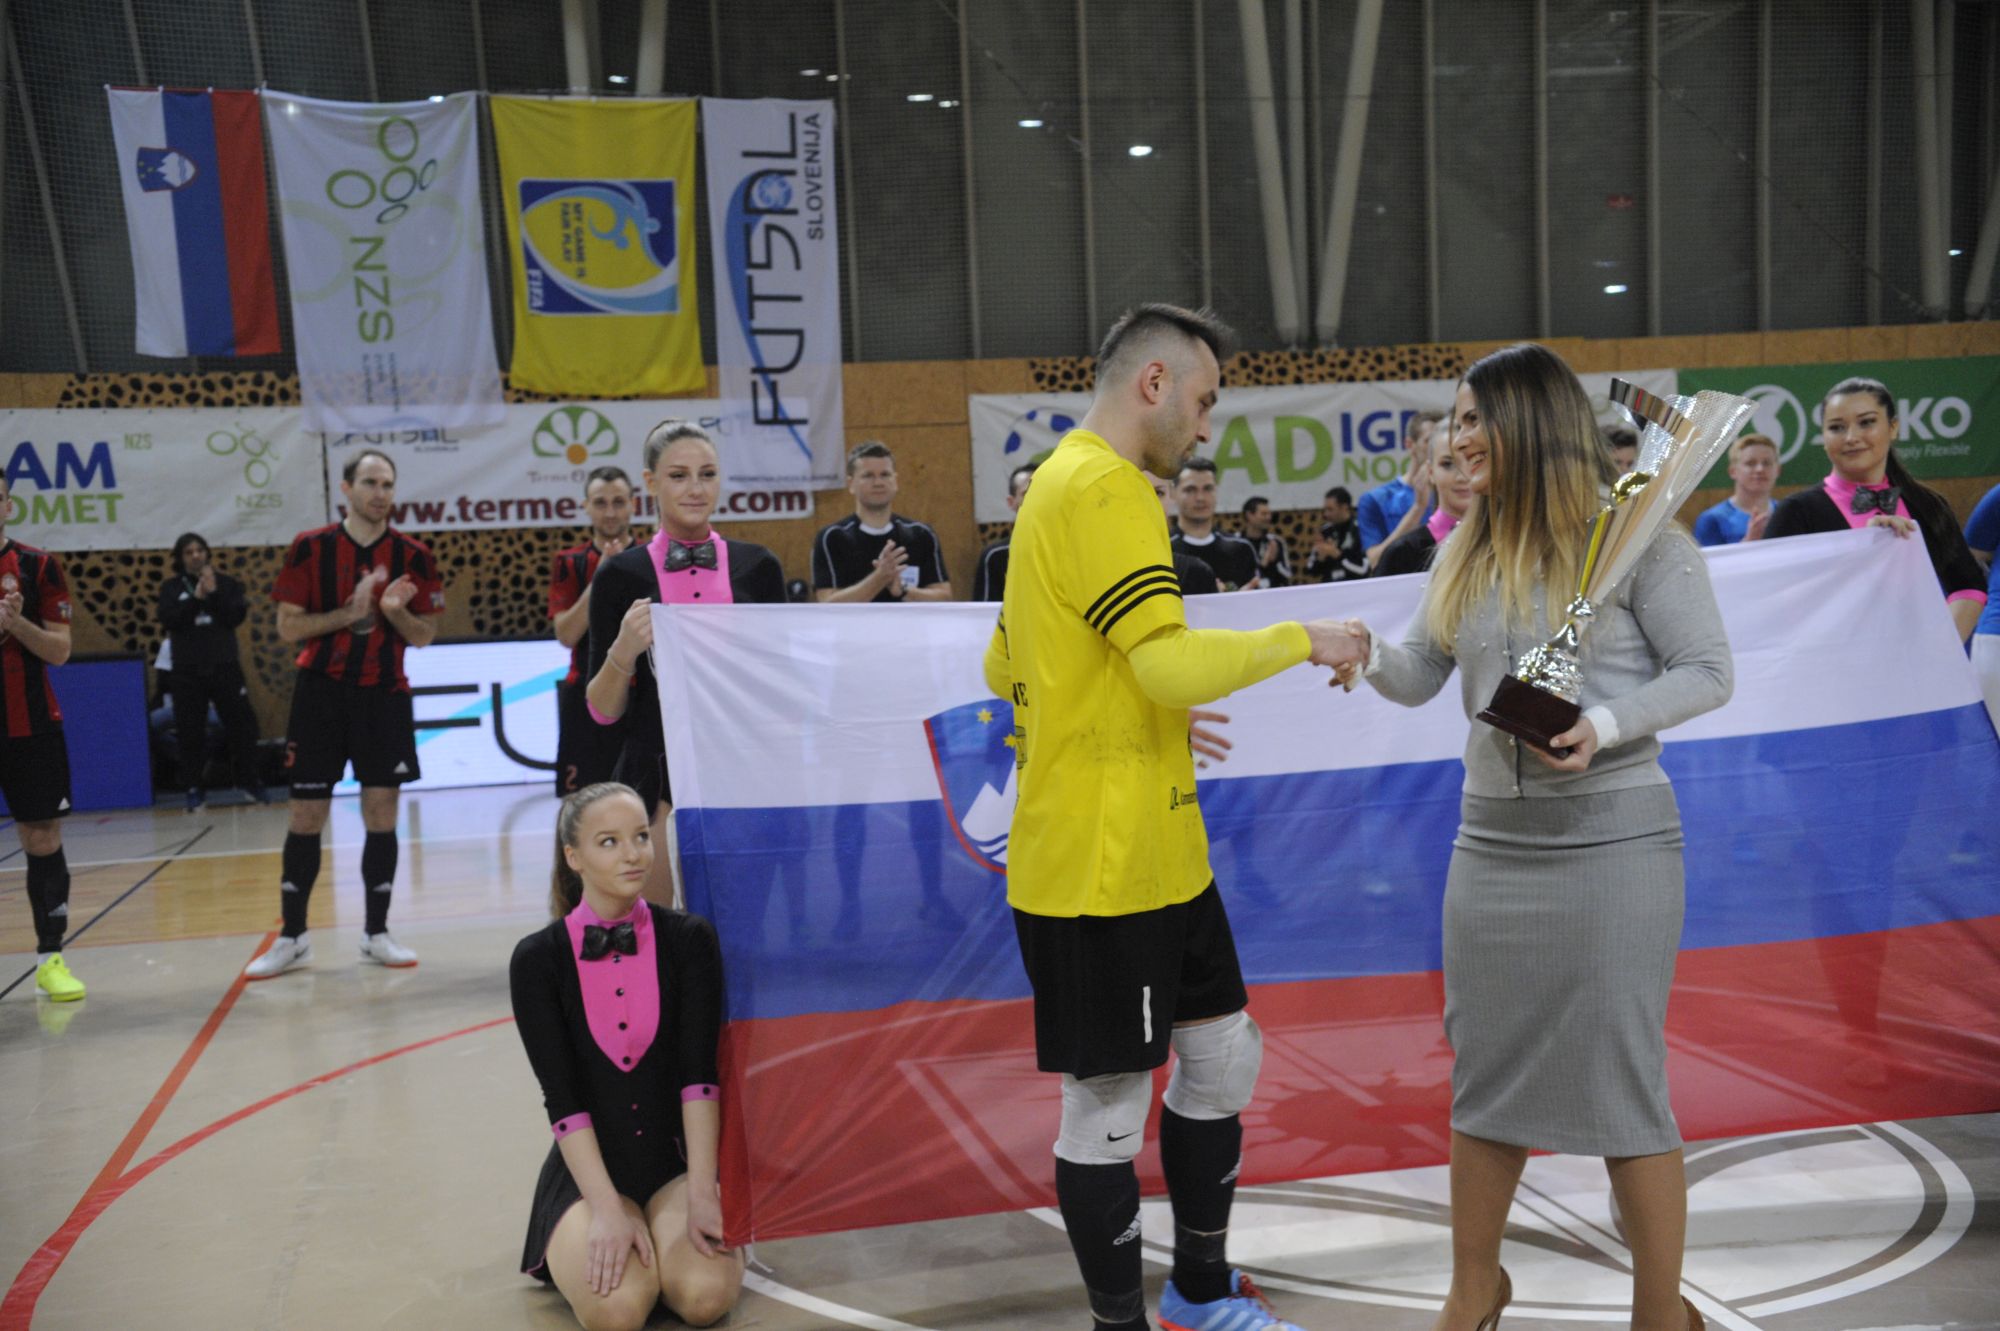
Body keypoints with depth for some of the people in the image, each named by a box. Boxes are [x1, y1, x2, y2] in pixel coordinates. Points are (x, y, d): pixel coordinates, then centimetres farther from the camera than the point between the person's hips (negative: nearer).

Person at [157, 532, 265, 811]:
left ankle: (250, 781, 13)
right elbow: (169, 620, -9)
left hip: (225, 666, 0)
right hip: (188, 671, 0)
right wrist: (197, 597, -16)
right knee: (190, 731, 1)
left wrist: (214, 593, -15)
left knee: (241, 723, 1)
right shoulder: (171, 588, 5)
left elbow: (236, 617, -5)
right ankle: (194, 789, 10)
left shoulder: (226, 583, 5)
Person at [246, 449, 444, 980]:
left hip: (385, 696, 1)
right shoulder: (310, 548, -2)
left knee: (382, 813, 2)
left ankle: (376, 934, 14)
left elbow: (424, 636, 3)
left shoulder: (412, 555, 2)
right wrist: (350, 612, -17)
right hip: (321, 692, -1)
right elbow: (288, 626, -4)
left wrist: (393, 611, -16)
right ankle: (292, 938, 13)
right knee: (306, 815, 2)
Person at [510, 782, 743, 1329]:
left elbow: (699, 1072, -11)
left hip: (678, 1157, 1)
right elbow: (562, 1096, -11)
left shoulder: (688, 939, -5)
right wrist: (607, 1207, -20)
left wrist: (701, 1192, -20)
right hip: (589, 1166, -1)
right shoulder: (538, 959, -7)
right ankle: (583, 1243, 8)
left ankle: (662, 1232, 9)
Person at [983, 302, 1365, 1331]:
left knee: (1223, 1055, 19)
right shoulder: (1103, 487, -16)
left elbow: (1006, 666, 23)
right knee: (1107, 1102, 3)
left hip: (1158, 851, 11)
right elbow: (1175, 665, -25)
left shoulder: (1062, 482, 17)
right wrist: (1299, 639, -11)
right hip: (1098, 867, -11)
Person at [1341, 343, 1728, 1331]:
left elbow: (1709, 672, -9)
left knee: (1620, 1082, 2)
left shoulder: (1633, 532, -8)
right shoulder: (1467, 549, 9)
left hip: (1612, 840, -6)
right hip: (1491, 842, 6)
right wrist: (1368, 650, -15)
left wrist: (1607, 722, -24)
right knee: (1483, 1073, 16)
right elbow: (1420, 678, 6)